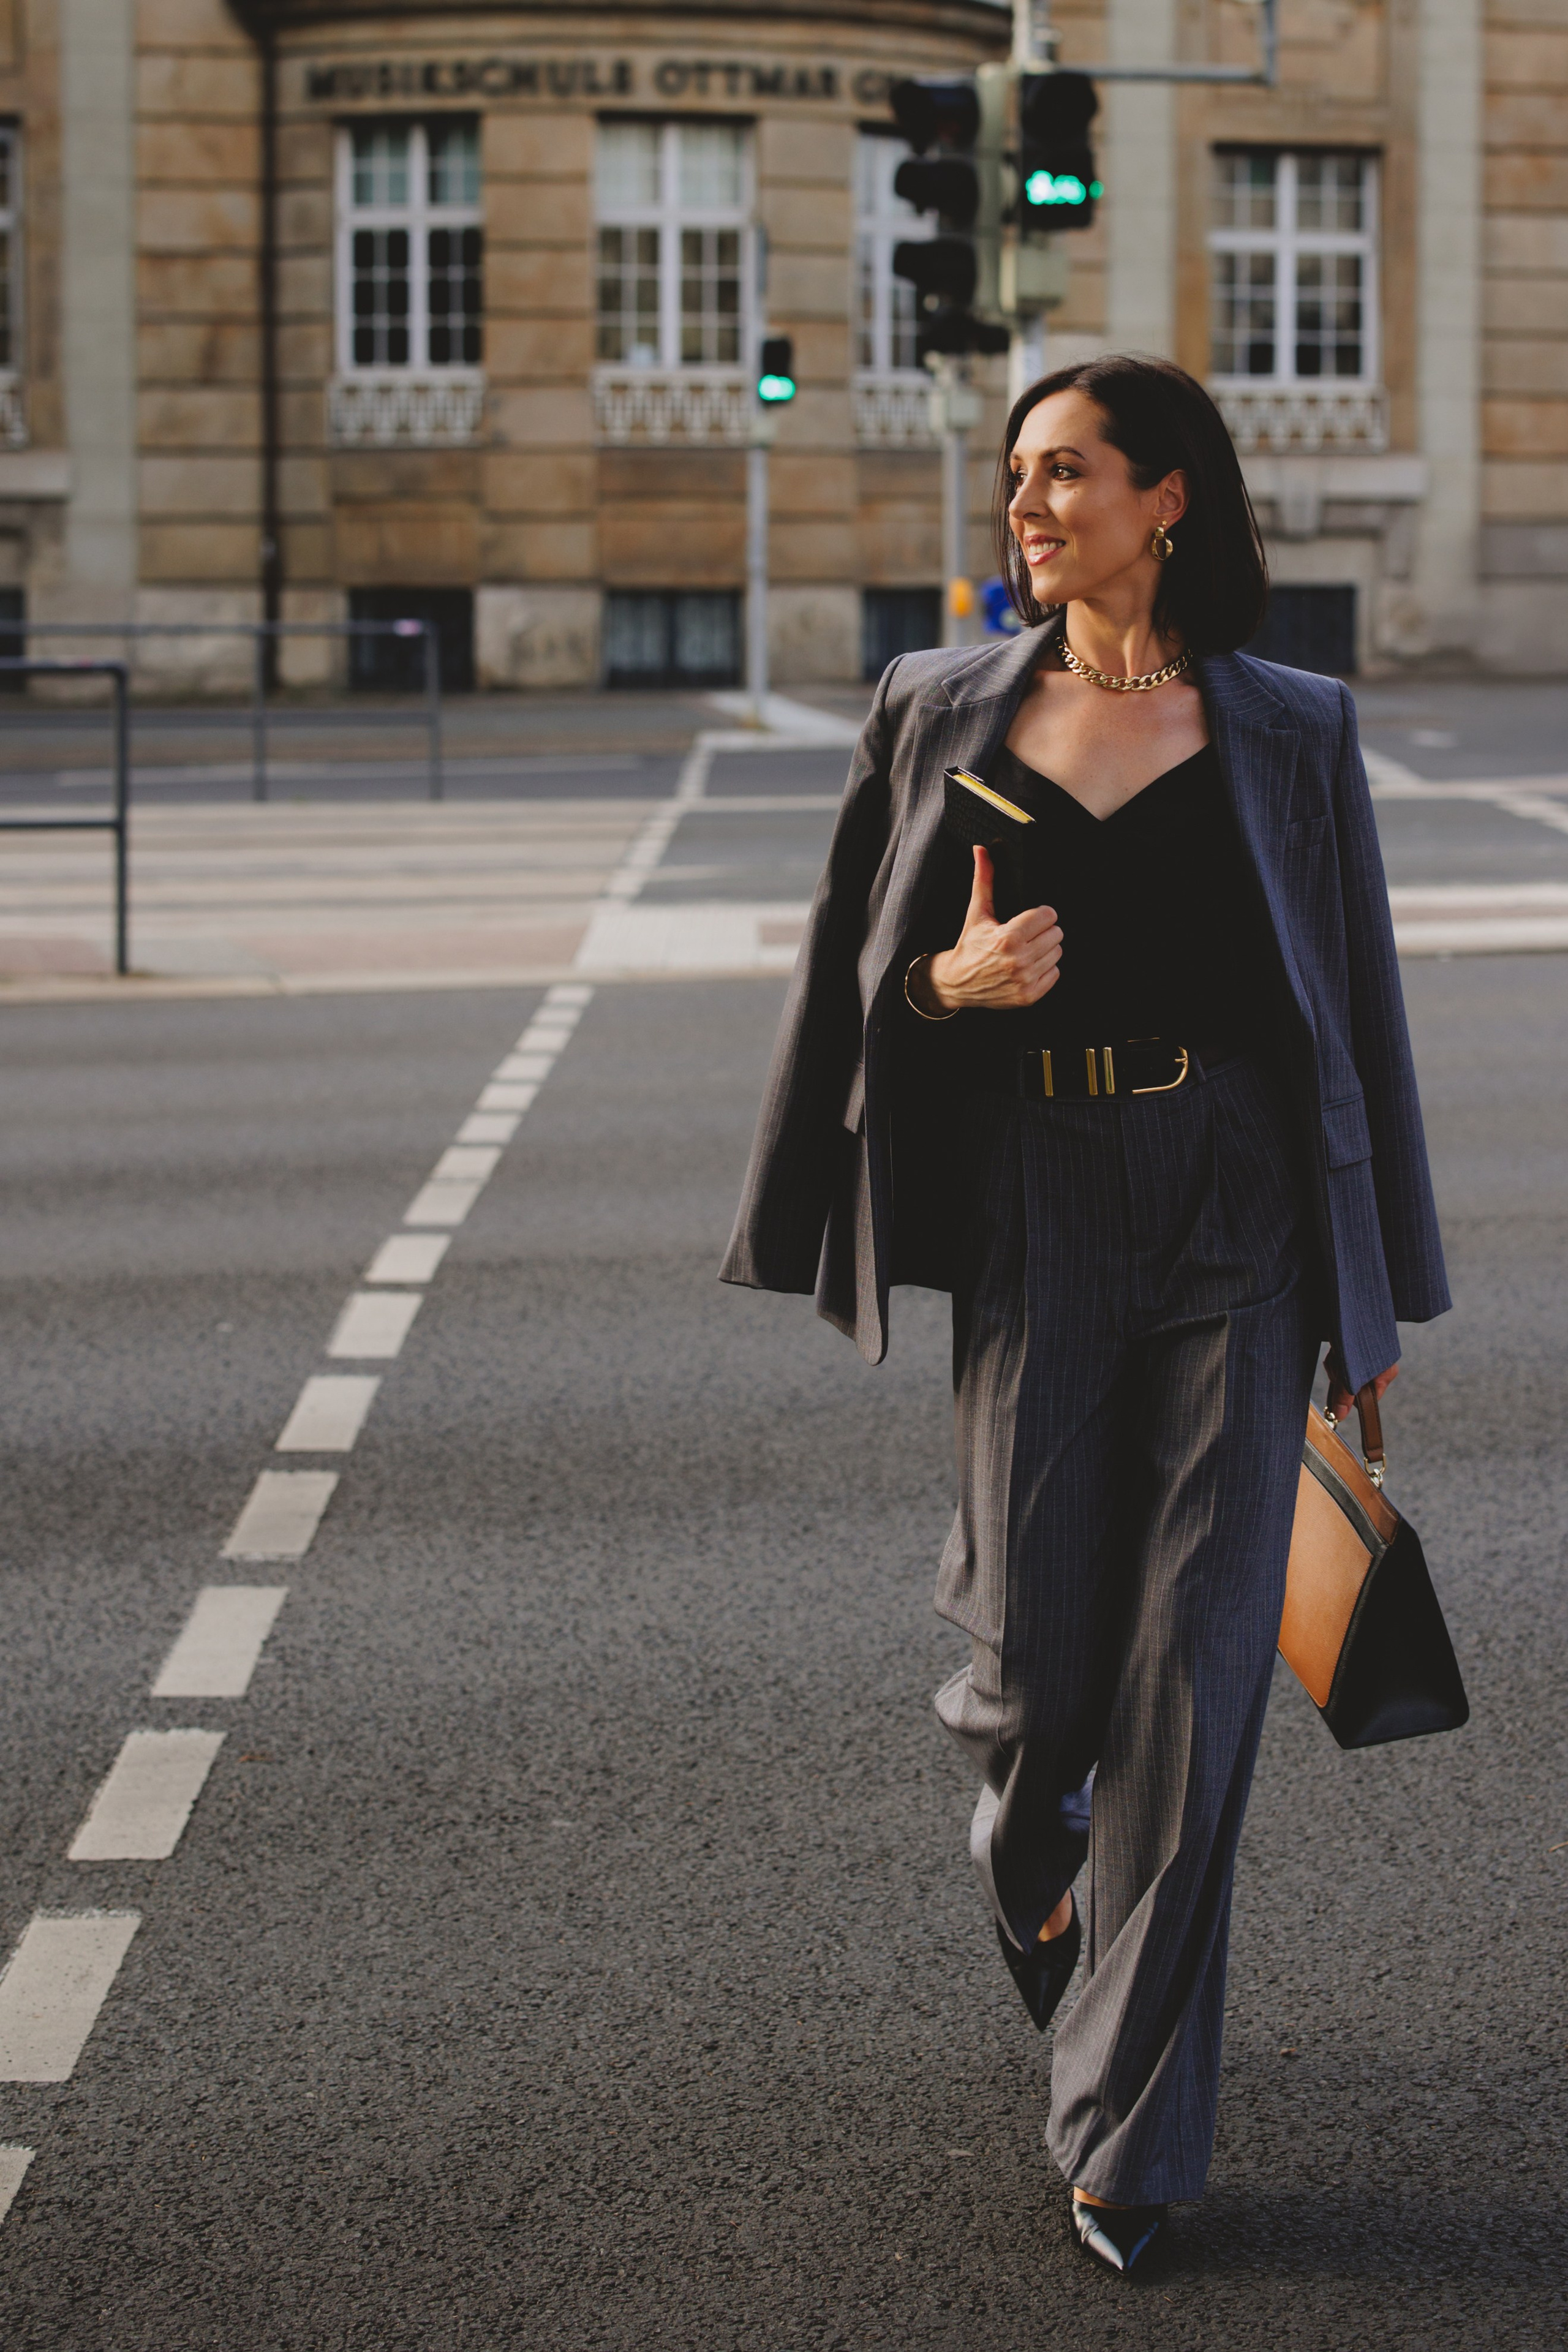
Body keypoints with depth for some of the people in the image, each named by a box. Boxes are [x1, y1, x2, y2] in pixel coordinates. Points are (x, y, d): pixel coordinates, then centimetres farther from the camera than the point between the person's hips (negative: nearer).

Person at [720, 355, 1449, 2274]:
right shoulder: (940, 713, 7)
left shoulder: (1289, 734, 3)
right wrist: (951, 980, -12)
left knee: (1192, 1669, -4)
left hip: (1237, 1217, -1)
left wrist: (1374, 1302, 6)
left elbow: (1356, 1008, 7)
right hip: (1031, 1209, 1)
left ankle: (1129, 2128, 7)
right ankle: (1031, 1822, 40)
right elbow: (852, 969, 11)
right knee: (1040, 1660, 0)